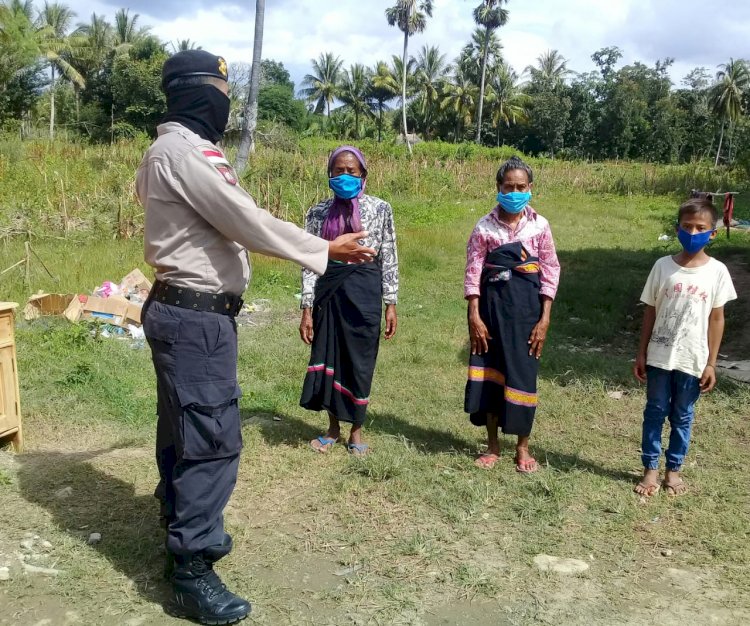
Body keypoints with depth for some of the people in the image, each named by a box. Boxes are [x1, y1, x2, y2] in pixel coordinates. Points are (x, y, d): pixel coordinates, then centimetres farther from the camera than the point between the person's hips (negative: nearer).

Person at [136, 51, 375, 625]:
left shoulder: (166, 151, 15)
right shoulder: (188, 152, -17)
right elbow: (249, 223, -19)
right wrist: (327, 250, -12)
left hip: (180, 309, 11)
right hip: (197, 316, -11)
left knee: (184, 429, 18)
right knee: (211, 438, -7)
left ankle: (185, 531, 34)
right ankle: (191, 573, 2)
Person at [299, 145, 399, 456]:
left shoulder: (380, 208, 0)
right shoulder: (319, 212, 3)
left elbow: (389, 259, 1)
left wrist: (391, 305, -3)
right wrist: (307, 309, -3)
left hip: (364, 292, -2)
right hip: (329, 291, 2)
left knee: (360, 361, 5)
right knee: (327, 358, 9)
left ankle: (356, 430, 23)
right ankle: (333, 428, 27)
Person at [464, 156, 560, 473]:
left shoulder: (539, 226, -1)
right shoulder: (485, 227, -2)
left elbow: (550, 272, 0)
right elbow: (473, 272, -3)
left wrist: (544, 318, -5)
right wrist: (474, 316, -9)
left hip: (526, 307, 0)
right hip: (491, 305, 1)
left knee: (522, 375, 3)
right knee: (488, 374, 5)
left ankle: (522, 448, 18)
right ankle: (493, 445, 21)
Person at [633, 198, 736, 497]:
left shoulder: (717, 271, -5)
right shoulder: (663, 266, -4)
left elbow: (716, 319, -1)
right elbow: (650, 312, 2)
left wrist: (711, 363, -2)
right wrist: (641, 354, 2)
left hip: (693, 360, 0)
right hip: (660, 357, 1)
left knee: (682, 416, 12)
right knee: (655, 412, 10)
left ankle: (673, 469, 27)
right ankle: (650, 469, 21)